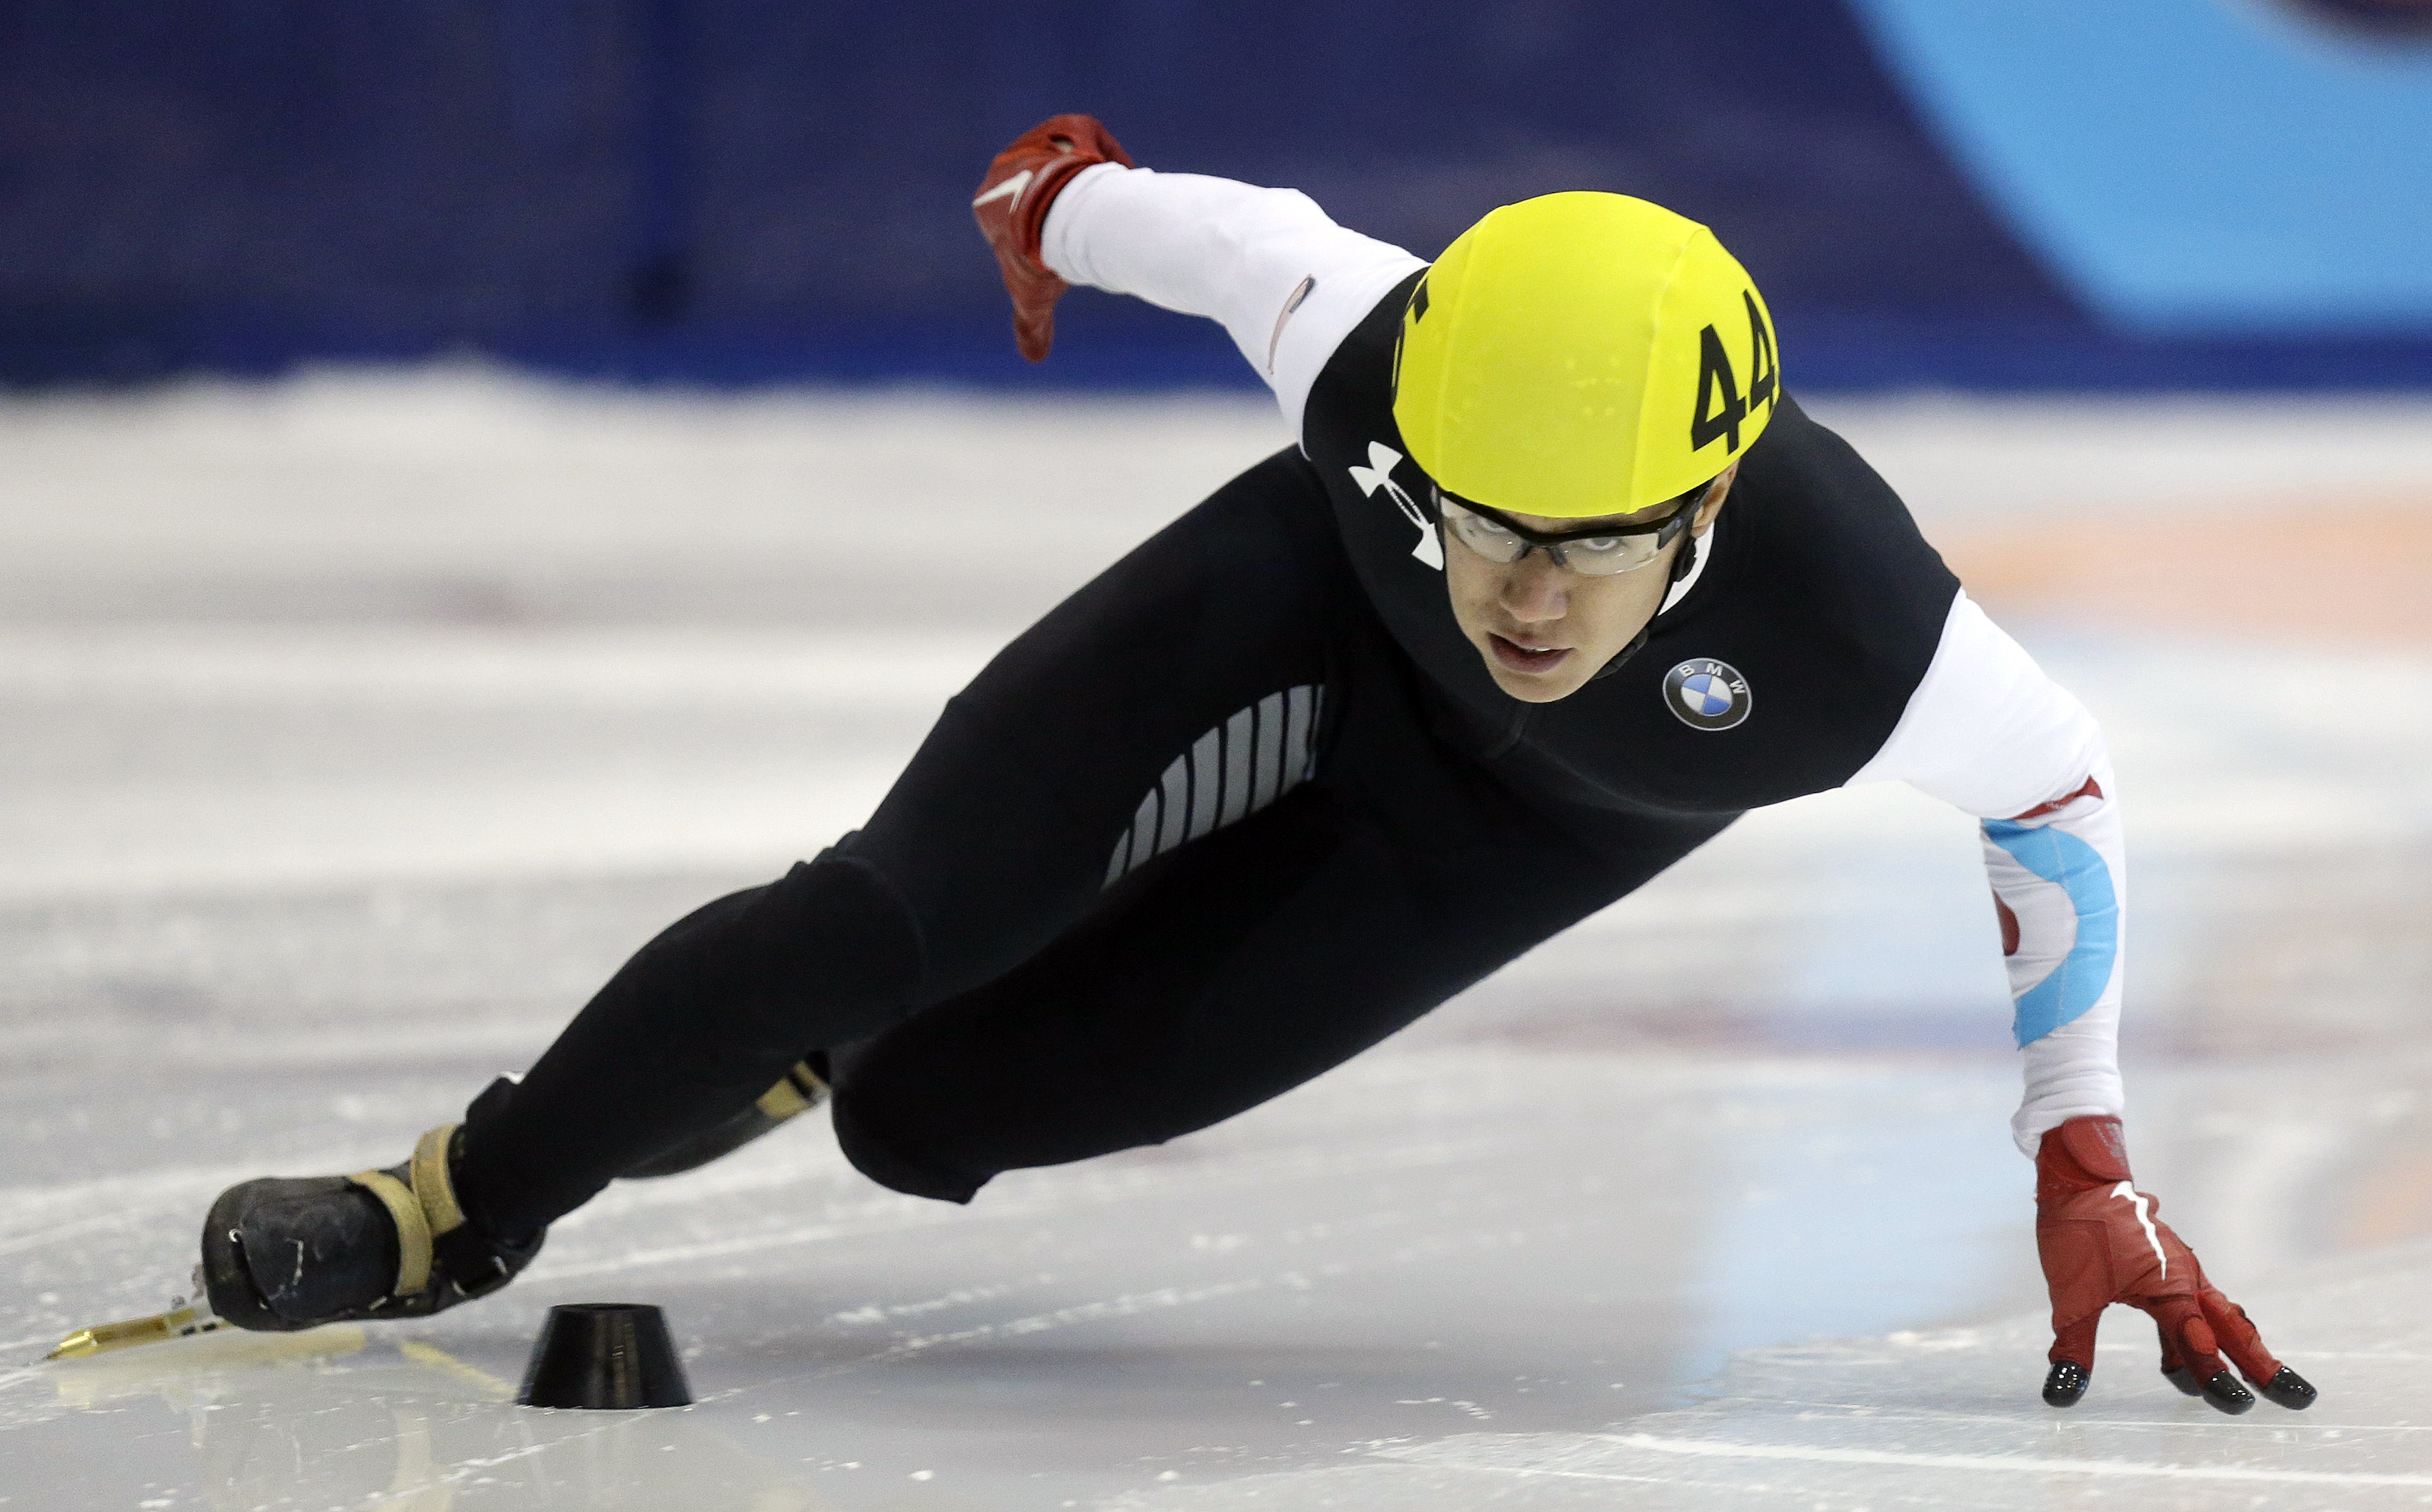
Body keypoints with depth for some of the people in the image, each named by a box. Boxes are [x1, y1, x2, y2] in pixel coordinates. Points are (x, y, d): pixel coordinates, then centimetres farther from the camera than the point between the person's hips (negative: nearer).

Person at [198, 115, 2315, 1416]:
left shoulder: (1844, 624, -42)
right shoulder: (1371, 361, -38)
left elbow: (2061, 797, -22)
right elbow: (1241, 233, -15)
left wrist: (2087, 1173, -17)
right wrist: (1062, 203, 8)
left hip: (1518, 824, 0)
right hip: (1318, 612, 0)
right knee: (897, 911, -16)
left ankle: (820, 1041, 28)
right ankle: (463, 1206, 5)